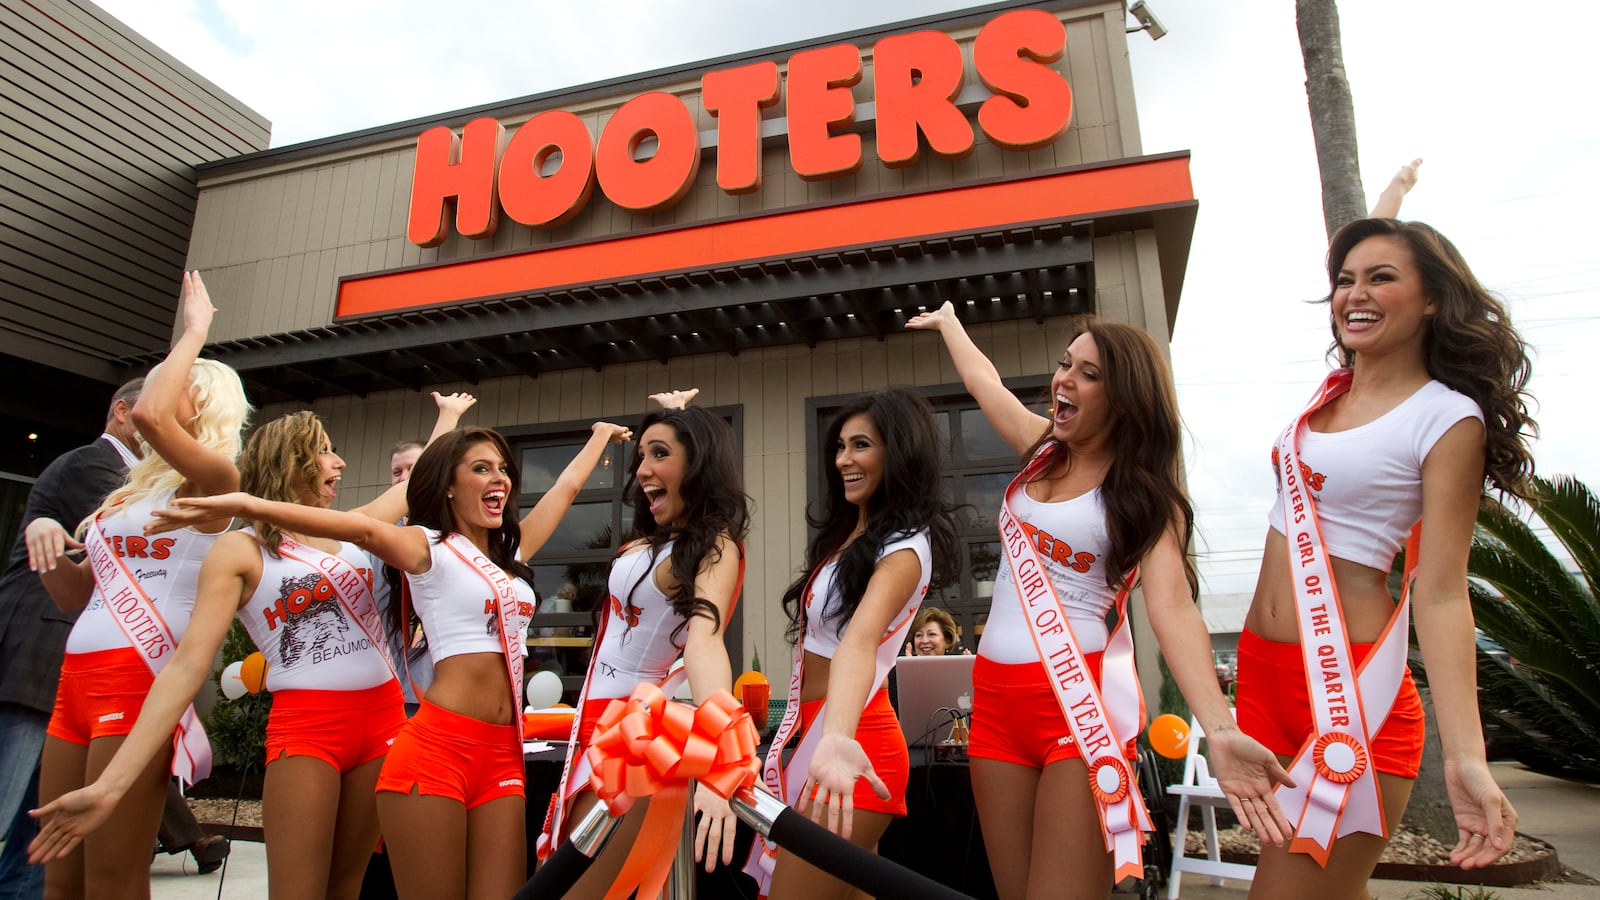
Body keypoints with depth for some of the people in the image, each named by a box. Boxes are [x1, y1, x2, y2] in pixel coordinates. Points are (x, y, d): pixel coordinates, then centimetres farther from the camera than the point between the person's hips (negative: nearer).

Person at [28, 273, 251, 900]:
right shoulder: (134, 487, 21)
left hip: (140, 676, -8)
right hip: (77, 676, 8)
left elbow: (148, 416, -24)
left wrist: (194, 331, -10)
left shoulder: (214, 478, -3)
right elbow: (79, 597, 25)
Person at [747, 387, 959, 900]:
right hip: (815, 728, 10)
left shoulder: (905, 547, -17)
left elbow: (860, 640, -38)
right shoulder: (849, 530, 10)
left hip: (843, 735, -9)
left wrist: (837, 738, -51)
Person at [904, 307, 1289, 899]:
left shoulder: (1145, 495, -4)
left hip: (1083, 702, -5)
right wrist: (947, 320, 42)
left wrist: (1219, 729, -33)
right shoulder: (1042, 449, 11)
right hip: (996, 697, 5)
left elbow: (1173, 607, -19)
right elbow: (982, 378, 27)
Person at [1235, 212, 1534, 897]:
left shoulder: (1449, 420, -9)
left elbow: (1441, 594, -15)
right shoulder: (1336, 387, 8)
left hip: (1351, 685, -7)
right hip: (1262, 667, 7)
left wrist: (1465, 756, -22)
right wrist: (1395, 194, 42)